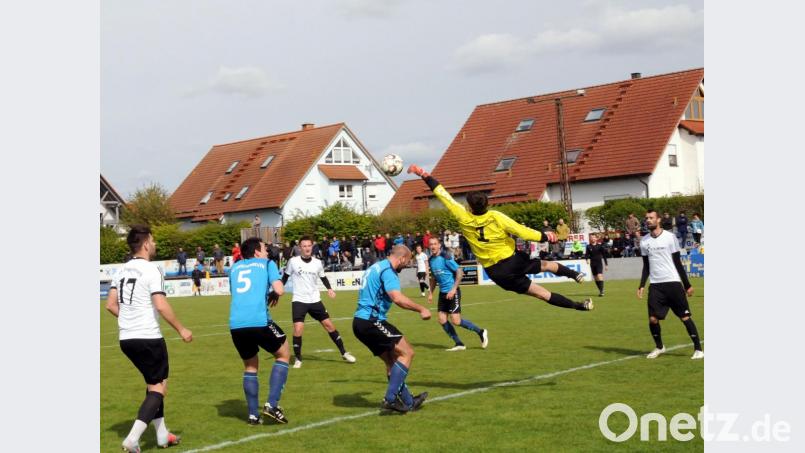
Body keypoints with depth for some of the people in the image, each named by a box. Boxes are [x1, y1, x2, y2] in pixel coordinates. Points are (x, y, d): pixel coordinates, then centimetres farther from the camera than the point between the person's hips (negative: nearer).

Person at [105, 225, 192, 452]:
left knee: (153, 383, 21)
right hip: (148, 338, -8)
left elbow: (111, 305, 12)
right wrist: (181, 329, -10)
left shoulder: (123, 270, 10)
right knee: (159, 388, 1)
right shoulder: (150, 269, -12)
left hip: (126, 338, 8)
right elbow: (161, 306, -20)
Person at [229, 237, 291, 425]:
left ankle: (253, 415, 17)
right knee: (283, 355, 16)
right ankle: (272, 404, 5)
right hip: (259, 321, -4)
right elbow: (279, 289, -2)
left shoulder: (235, 267, 24)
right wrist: (274, 296, 19)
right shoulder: (267, 263, 11)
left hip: (236, 325, 5)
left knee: (250, 366, 22)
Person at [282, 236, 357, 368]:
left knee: (328, 324, 5)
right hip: (299, 301, -3)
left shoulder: (317, 262, 0)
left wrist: (329, 289, -1)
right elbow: (285, 277, 6)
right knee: (298, 329, -15)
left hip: (315, 300, 3)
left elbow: (323, 277, 16)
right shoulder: (293, 261, -8)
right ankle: (298, 359, 3)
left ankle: (344, 353, 17)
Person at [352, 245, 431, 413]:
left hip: (360, 322, 10)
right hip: (371, 321, -10)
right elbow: (398, 298, -27)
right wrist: (421, 309, -19)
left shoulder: (376, 267, 20)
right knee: (407, 352, -7)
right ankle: (390, 398, -11)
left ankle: (408, 402, 18)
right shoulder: (387, 271, -12)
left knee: (391, 360, 15)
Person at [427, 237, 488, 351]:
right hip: (442, 293, 7)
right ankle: (459, 344, 11)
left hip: (452, 292, -7)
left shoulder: (445, 258, -14)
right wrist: (430, 293, 16)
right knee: (442, 320, 0)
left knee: (455, 321, -12)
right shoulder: (431, 260, 8)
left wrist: (453, 289, -19)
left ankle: (481, 332, 8)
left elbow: (460, 272, -16)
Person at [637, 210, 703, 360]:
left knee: (685, 317, -4)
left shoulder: (669, 237, -2)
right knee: (653, 318, -4)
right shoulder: (644, 242, 9)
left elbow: (678, 263, 1)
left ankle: (698, 349, 5)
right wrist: (642, 285, 9)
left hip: (673, 282, -3)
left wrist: (687, 284, 2)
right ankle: (659, 347, 18)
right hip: (655, 285, 3)